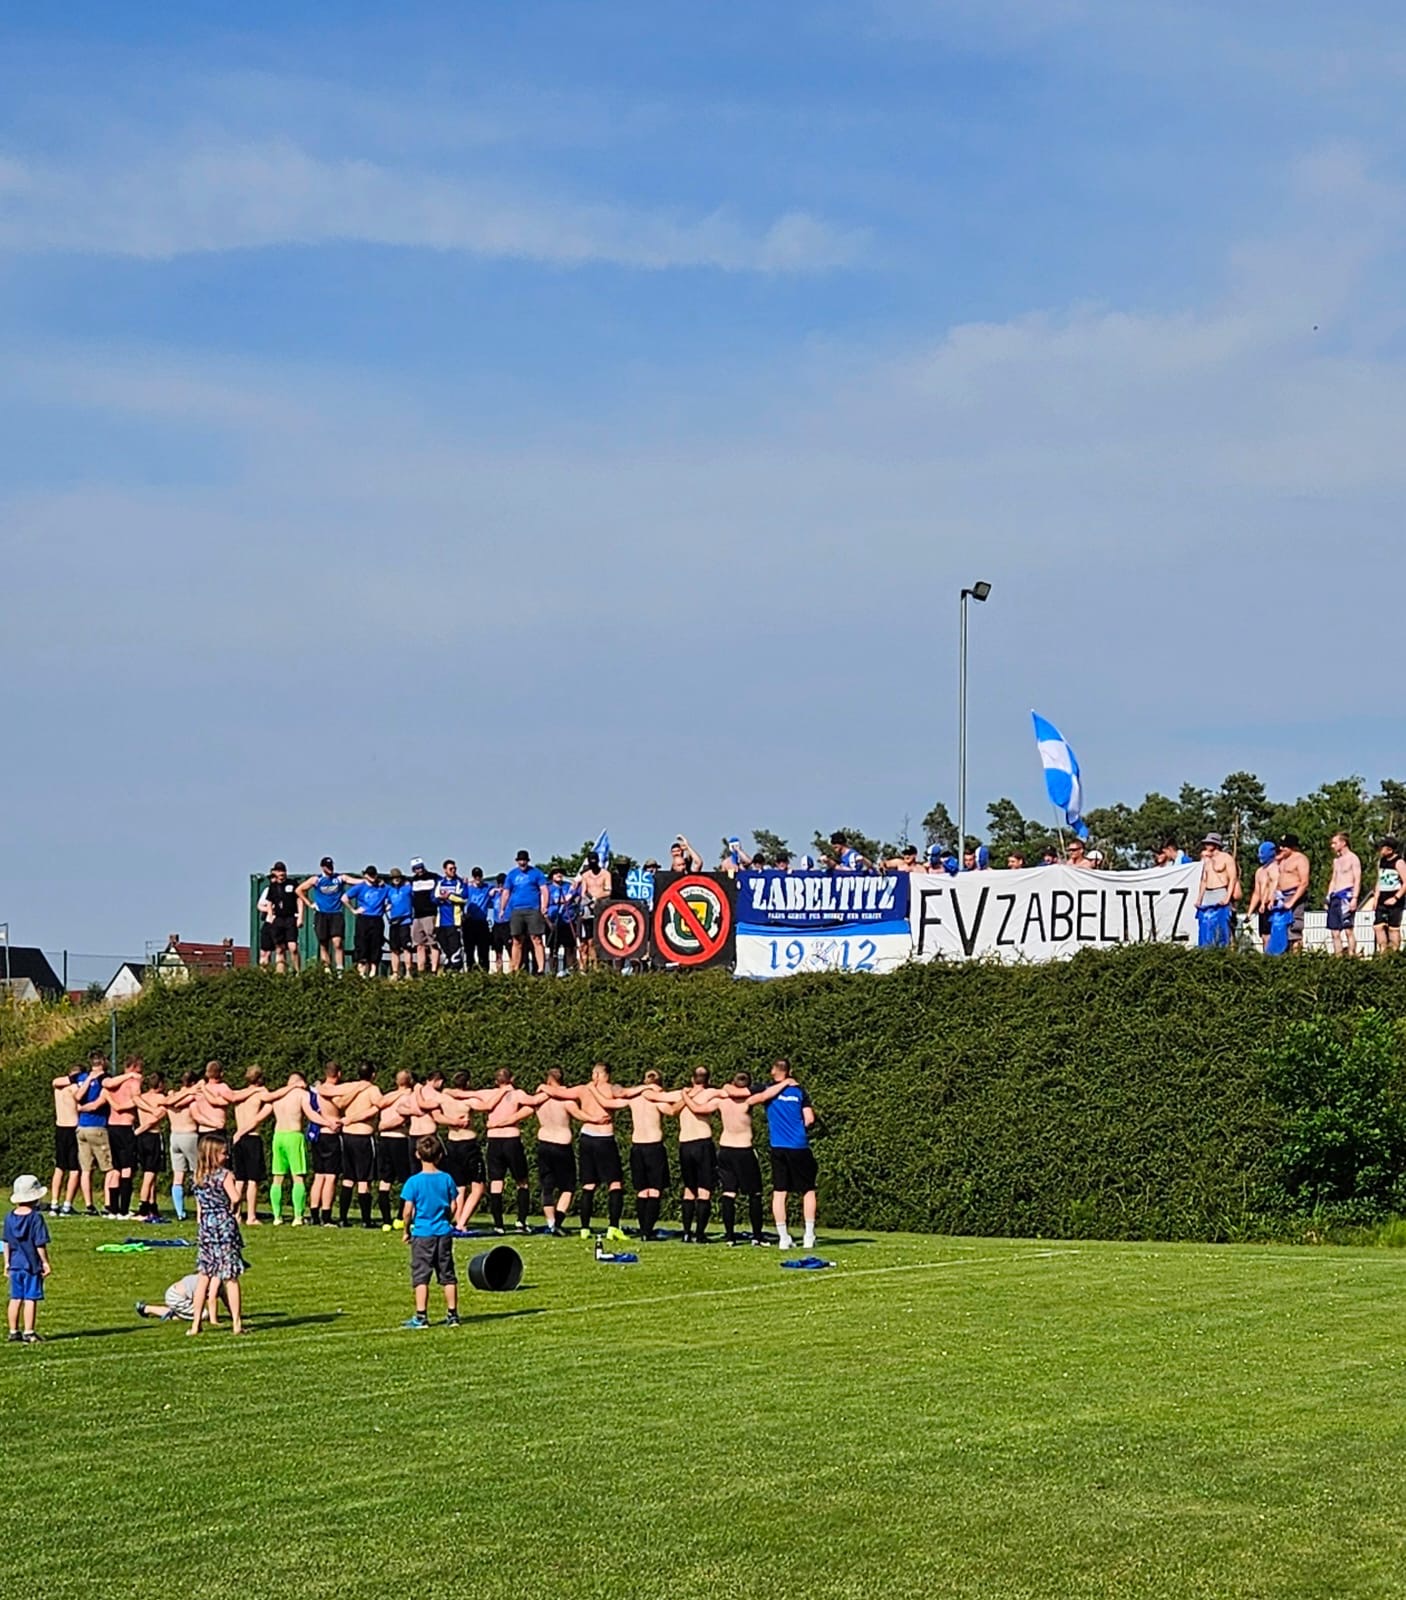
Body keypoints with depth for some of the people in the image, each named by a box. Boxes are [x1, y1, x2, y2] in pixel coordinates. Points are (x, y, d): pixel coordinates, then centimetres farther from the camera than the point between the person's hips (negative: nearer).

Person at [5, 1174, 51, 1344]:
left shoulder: (10, 1217, 5)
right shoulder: (36, 1217, -12)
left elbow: (7, 1243, 10)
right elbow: (40, 1244, -13)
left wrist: (7, 1263, 17)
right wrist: (45, 1262, -5)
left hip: (15, 1264, 6)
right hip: (32, 1264, -6)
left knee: (15, 1298, 11)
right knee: (30, 1299, -2)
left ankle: (13, 1331, 15)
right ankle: (28, 1332, -1)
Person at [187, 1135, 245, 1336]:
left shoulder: (199, 1177, 8)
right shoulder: (225, 1175, -11)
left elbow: (199, 1209, 14)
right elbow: (235, 1198, -23)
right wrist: (233, 1211, -3)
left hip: (205, 1227, 5)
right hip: (225, 1226, -5)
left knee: (203, 1275, 11)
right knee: (231, 1278, 1)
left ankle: (195, 1323, 11)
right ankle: (236, 1324, 3)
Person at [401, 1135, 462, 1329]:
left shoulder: (414, 1182, -10)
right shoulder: (447, 1179, -1)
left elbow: (407, 1210, -11)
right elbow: (452, 1207, 3)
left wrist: (407, 1230, 4)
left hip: (422, 1234, -3)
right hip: (444, 1233, 3)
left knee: (420, 1277, 0)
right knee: (448, 1276, 11)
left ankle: (421, 1316, -3)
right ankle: (452, 1314, 13)